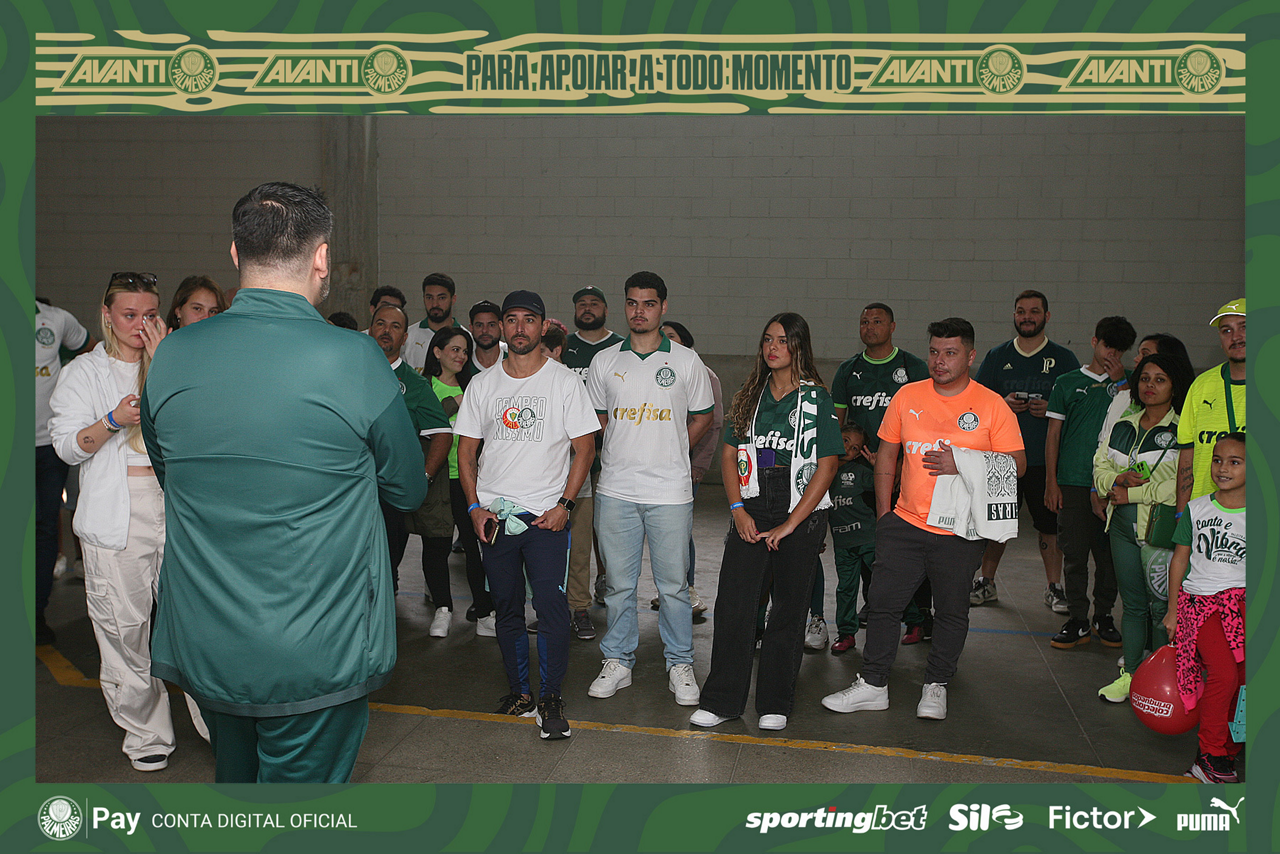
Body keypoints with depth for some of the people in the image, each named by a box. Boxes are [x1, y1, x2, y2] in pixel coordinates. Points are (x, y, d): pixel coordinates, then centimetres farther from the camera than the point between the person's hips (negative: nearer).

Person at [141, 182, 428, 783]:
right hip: (316, 659, -4)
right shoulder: (354, 359, -18)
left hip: (201, 647, 5)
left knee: (235, 777, 26)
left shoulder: (170, 357, -4)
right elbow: (408, 491, -4)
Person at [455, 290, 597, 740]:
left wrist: (564, 505, -9)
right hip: (492, 516, 3)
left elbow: (584, 447, 0)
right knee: (507, 609, 10)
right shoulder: (482, 384, 8)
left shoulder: (565, 381, 0)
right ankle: (519, 692, 23)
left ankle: (550, 698, 2)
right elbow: (466, 449, 11)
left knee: (551, 605, -11)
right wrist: (474, 506, 0)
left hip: (546, 515, -3)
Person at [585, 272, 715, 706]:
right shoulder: (604, 361, 7)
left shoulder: (685, 361, 2)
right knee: (618, 582, 9)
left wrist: (669, 453, 6)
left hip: (670, 491, -1)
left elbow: (703, 416, 11)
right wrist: (627, 452, 8)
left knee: (674, 584, 4)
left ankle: (680, 664, 19)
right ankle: (618, 661, 23)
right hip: (615, 490, 2)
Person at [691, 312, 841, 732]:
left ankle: (775, 705, 20)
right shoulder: (749, 395, 9)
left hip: (801, 515, -2)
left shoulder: (816, 399, -3)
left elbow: (826, 467, -7)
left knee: (788, 610, 6)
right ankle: (721, 700, 10)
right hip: (750, 512, 3)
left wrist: (789, 525, -11)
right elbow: (728, 454, 10)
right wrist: (738, 509, -4)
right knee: (732, 606, -2)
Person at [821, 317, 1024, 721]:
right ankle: (872, 685, 18)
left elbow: (1016, 464, -5)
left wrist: (962, 466, -19)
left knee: (952, 612, 9)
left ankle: (936, 685, 28)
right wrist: (883, 513, 10)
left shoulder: (992, 405, -5)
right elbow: (887, 453, 12)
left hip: (961, 532, -2)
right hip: (905, 523, 3)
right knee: (883, 603, 5)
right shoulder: (907, 396, 4)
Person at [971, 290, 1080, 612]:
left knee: (1049, 524, 2)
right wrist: (1002, 404, -9)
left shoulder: (1063, 358, 5)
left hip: (1046, 457, -1)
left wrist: (1051, 409, -13)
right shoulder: (997, 356, 10)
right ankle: (986, 582, 19)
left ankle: (1054, 587, 14)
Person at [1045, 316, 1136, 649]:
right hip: (1073, 482, -1)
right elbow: (1053, 434, 8)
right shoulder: (1067, 382, 9)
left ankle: (1104, 616, 21)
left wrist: (1121, 382, -6)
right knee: (1074, 552, 1)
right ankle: (1077, 620, 10)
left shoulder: (1126, 384, 11)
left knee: (1109, 552, 6)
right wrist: (1051, 481, 2)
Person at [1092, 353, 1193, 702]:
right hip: (1124, 526, 6)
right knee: (1133, 604, 13)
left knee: (1161, 607, -1)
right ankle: (1130, 674, 23)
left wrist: (1132, 493, -13)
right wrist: (1118, 480, -8)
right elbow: (1099, 468, 14)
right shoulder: (1123, 427, 13)